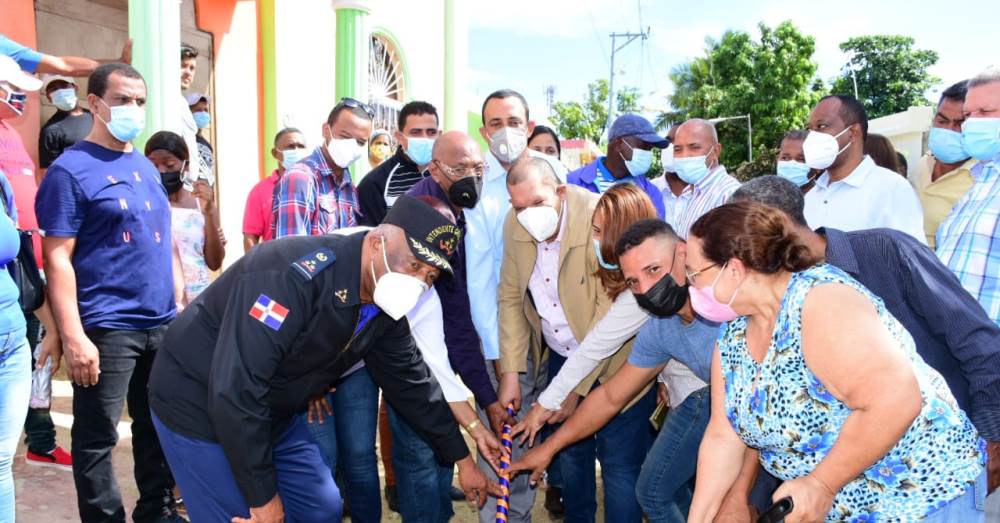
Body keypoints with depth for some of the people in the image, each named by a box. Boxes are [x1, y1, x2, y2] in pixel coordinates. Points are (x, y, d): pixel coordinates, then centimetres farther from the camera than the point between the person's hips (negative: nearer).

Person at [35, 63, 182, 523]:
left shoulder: (147, 167, 14)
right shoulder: (71, 169, -7)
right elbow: (57, 259, -13)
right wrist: (73, 336, -19)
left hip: (162, 323, 7)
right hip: (106, 329, -7)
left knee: (158, 427, 16)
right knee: (97, 437, 3)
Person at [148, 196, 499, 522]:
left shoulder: (386, 306, -7)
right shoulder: (294, 275, -33)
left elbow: (410, 382, 6)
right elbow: (235, 391, -34)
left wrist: (463, 460, 9)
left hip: (275, 413, 8)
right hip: (199, 405, -7)